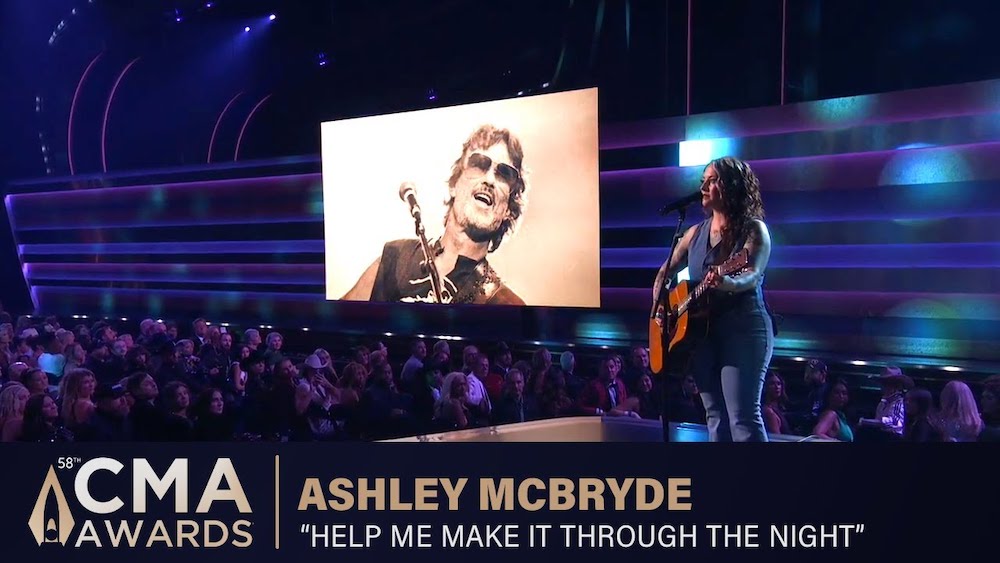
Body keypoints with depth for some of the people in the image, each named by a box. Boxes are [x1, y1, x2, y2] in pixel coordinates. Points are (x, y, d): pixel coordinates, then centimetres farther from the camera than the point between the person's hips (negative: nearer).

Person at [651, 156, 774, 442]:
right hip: (699, 329, 6)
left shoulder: (753, 229, -4)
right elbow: (665, 272, 21)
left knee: (743, 417, -13)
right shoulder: (696, 233, 13)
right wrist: (658, 305, 3)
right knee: (716, 417, 8)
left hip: (743, 326, -6)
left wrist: (727, 283, -42)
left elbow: (753, 276, -20)